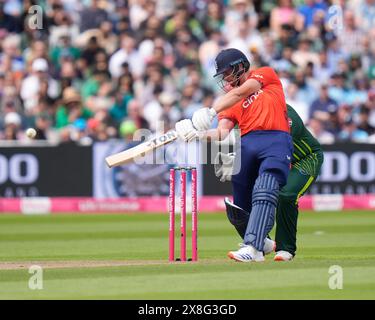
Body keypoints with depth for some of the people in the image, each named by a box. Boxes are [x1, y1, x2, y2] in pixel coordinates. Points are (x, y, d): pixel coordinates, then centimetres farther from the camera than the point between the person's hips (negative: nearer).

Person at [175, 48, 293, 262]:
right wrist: (200, 134, -12)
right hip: (246, 145, 6)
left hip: (276, 140, -6)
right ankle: (259, 241, 30)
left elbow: (240, 93, -3)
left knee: (264, 193, -25)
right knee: (241, 204, 4)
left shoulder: (266, 74, 15)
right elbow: (223, 133, 9)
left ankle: (253, 248, -36)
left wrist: (211, 112, -14)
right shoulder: (229, 99, 25)